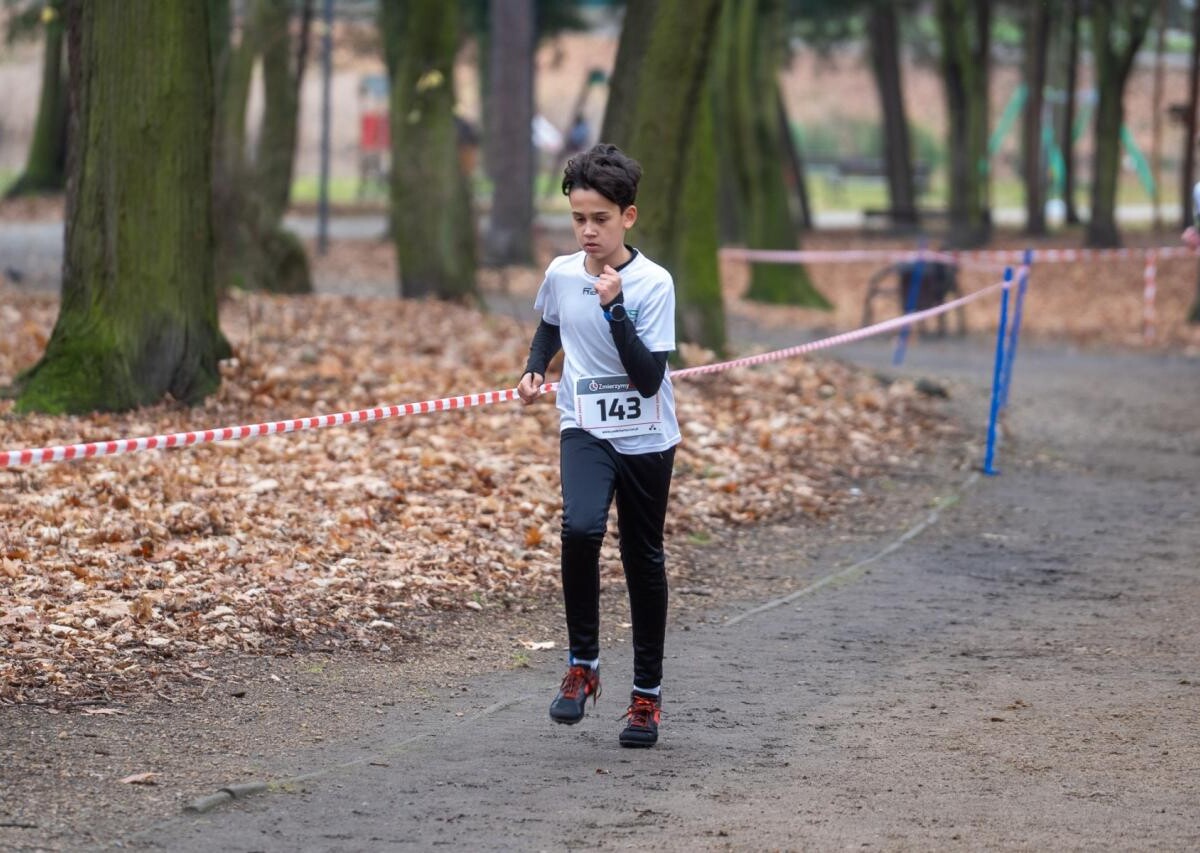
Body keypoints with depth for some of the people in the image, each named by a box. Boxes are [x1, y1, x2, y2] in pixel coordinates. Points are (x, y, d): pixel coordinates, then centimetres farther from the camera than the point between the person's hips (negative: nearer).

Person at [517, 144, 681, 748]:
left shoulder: (653, 284, -14)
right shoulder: (561, 274, -2)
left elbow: (650, 378, -20)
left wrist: (615, 307, -27)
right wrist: (534, 369, 4)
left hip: (645, 440, -1)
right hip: (584, 430, 2)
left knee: (644, 561, 7)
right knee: (580, 528, -26)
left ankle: (647, 694, 22)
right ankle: (582, 663, -11)